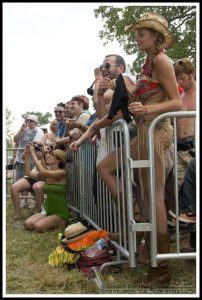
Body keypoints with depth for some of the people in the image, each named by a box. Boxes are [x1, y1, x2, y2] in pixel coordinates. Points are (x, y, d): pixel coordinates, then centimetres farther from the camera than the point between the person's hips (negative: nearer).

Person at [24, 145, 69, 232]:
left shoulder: (62, 173, -16)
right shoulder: (47, 172, 5)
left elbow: (42, 172, -29)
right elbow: (29, 173, -4)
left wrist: (33, 154, -23)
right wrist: (27, 156, -11)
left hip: (60, 213, -6)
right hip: (47, 210, 6)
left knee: (38, 227, -24)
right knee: (27, 224, -16)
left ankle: (59, 223, 2)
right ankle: (49, 222, 10)